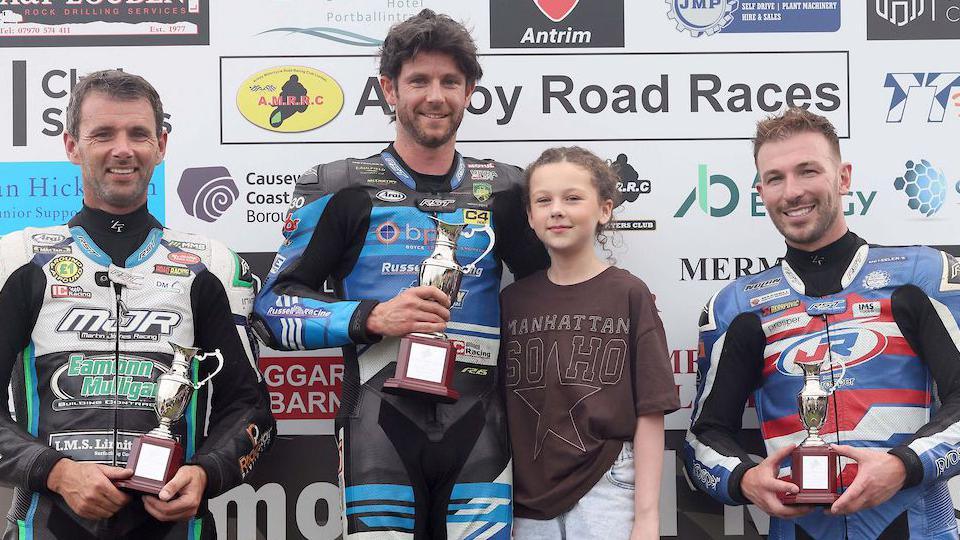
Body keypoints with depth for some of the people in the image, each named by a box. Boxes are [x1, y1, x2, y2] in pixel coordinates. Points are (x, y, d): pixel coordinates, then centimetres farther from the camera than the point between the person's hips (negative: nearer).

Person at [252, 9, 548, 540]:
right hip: (381, 419, -2)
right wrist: (372, 317, -14)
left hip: (478, 422, 3)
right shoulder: (342, 189, 1)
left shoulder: (502, 190, 9)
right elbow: (274, 306, -1)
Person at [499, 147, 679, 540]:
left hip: (605, 494, -3)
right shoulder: (513, 300, 5)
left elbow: (650, 413, -5)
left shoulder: (629, 294, -3)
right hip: (528, 501, 3)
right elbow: (499, 407, 7)